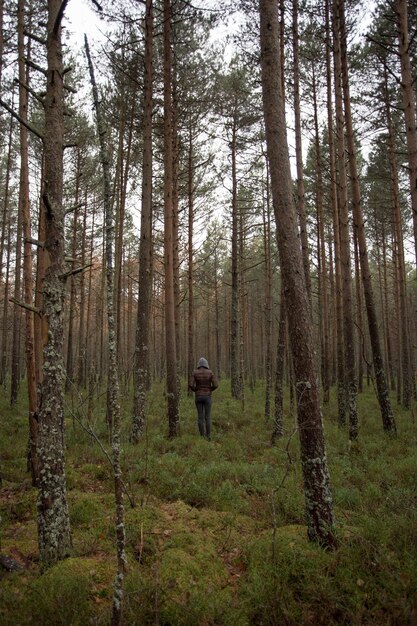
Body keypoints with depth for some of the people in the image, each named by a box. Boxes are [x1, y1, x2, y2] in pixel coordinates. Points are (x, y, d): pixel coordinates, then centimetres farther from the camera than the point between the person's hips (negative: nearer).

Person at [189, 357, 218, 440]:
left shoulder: (195, 373, -5)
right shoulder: (210, 372, -6)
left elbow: (191, 385, -12)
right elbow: (215, 385, -11)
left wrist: (196, 390, 10)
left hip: (198, 397, 1)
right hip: (207, 397, -1)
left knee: (200, 417, 9)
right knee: (207, 417, 7)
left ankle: (202, 436, 11)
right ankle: (208, 436, 7)